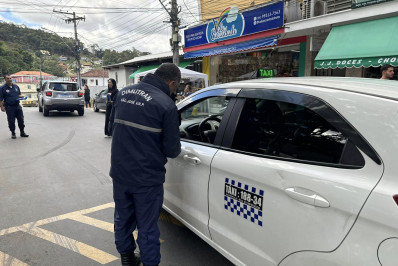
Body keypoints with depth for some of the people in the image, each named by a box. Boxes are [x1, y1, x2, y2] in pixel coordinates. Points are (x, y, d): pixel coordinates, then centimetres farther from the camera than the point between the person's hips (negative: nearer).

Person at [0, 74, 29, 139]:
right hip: (9, 107, -4)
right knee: (11, 121, 1)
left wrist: (20, 96, -2)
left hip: (18, 106, 4)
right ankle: (13, 133, 15)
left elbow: (19, 94, 22)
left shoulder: (16, 86, 11)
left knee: (21, 120, 6)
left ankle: (22, 132, 17)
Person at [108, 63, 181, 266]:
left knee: (123, 219, 23)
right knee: (147, 227, 10)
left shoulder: (124, 92, 2)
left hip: (119, 172, 7)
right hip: (147, 177, -6)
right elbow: (172, 150, -13)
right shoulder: (166, 105, -17)